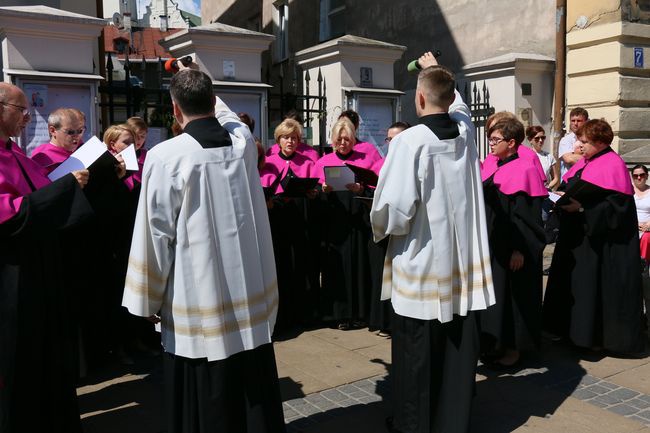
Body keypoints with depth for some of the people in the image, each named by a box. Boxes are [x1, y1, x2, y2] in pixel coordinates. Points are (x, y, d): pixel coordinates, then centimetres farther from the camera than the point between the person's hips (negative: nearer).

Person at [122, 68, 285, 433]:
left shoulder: (166, 156, -14)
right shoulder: (244, 141, 0)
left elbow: (156, 235, -10)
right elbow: (225, 116, 26)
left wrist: (148, 300, 0)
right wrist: (202, 89, 40)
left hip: (198, 299, -4)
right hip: (253, 293, 5)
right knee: (255, 393, 16)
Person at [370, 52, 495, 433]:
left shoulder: (409, 141, -17)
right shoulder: (465, 131, 1)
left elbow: (394, 208, -20)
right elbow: (456, 101, 26)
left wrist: (381, 230, 3)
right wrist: (435, 69, 41)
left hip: (421, 263, -5)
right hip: (464, 260, 6)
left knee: (417, 352, 8)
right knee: (459, 346, 14)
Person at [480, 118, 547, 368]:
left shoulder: (523, 169, -14)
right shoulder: (491, 169, 9)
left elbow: (526, 215, -18)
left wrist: (519, 250, -21)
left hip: (509, 248, -8)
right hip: (490, 244, 8)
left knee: (510, 294, 1)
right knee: (493, 293, 15)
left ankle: (513, 348, 15)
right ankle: (495, 344, 28)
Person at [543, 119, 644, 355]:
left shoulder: (612, 165, -12)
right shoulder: (584, 164, 13)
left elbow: (616, 204, -19)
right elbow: (568, 189, 19)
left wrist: (581, 208, -23)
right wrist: (563, 199, -3)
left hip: (599, 241, -8)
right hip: (577, 237, 8)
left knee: (595, 285, -2)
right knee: (573, 282, 12)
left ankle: (598, 335, 10)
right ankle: (574, 328, 23)